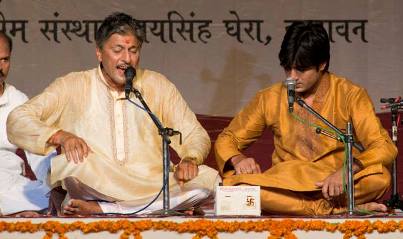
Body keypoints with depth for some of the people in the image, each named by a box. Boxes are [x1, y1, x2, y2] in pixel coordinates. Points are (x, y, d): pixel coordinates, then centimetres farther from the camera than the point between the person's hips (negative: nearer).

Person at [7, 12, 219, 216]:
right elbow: (18, 120, 3)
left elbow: (195, 134, 14)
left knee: (209, 178, -25)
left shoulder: (157, 85, 15)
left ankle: (101, 208, -26)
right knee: (69, 163, -34)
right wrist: (59, 136, -16)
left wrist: (190, 160, -10)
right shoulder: (72, 86, 9)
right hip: (93, 188, -3)